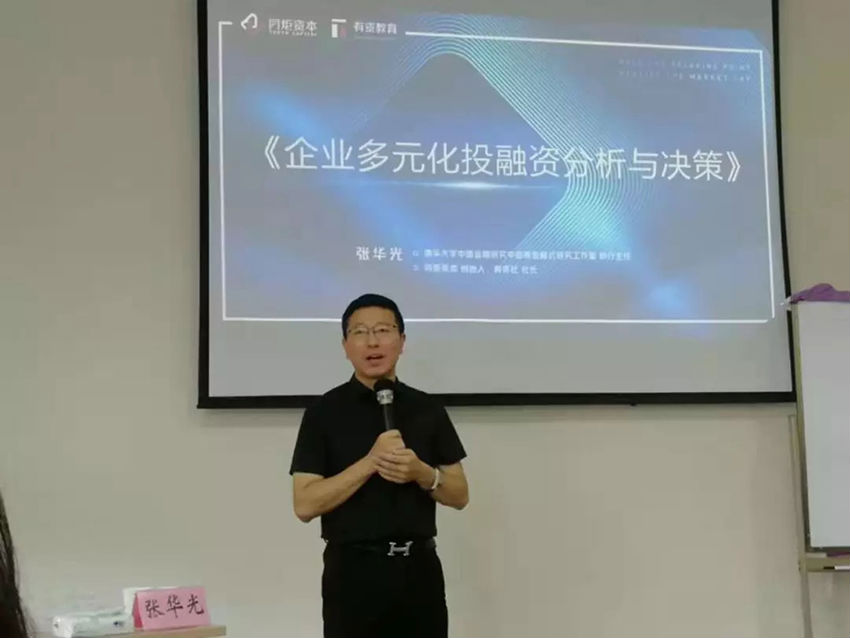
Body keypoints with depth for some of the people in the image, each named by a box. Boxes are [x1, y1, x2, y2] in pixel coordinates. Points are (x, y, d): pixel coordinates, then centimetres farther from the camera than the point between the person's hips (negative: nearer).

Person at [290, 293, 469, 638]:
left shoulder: (428, 409, 7)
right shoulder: (324, 413, -3)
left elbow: (459, 495, 8)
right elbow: (305, 504, -10)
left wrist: (422, 474, -13)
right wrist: (371, 461, -19)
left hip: (419, 569, 3)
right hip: (353, 572, -3)